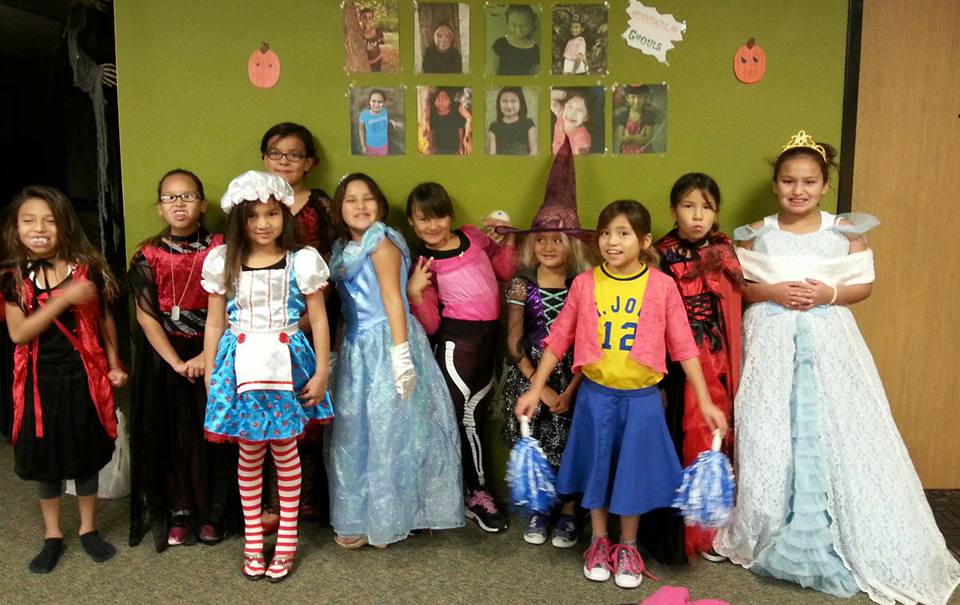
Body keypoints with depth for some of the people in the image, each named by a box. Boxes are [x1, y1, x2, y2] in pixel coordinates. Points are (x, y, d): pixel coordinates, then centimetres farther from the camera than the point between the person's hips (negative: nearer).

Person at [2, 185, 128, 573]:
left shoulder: (88, 268, -4)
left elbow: (104, 319, 6)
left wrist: (114, 365, 4)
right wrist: (64, 299, -25)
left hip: (84, 375, 0)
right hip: (40, 379, 1)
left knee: (87, 452, 10)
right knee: (45, 456, 11)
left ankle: (88, 528, 29)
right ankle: (52, 536, 29)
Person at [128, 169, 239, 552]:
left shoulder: (220, 250, -2)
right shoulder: (148, 256, 0)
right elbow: (146, 315, -6)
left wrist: (209, 355, -17)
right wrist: (175, 362, -15)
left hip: (213, 353, -1)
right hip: (165, 356, 1)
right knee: (171, 434, 6)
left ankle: (212, 513, 20)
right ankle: (178, 512, 22)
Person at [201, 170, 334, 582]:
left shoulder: (302, 261, -4)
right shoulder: (223, 262, 1)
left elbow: (318, 320, -1)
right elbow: (215, 323, 6)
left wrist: (322, 371, -4)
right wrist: (209, 372, 7)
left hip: (286, 363, -1)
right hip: (241, 364, 1)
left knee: (284, 450, 8)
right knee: (249, 452, 10)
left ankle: (287, 536, 24)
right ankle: (252, 537, 26)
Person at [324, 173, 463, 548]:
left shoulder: (380, 241, -9)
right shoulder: (344, 250, 15)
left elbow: (393, 299, -15)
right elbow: (346, 307, 15)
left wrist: (401, 354, -21)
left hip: (385, 345, -8)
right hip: (358, 349, 9)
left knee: (388, 430, -1)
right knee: (355, 434, 12)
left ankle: (384, 518, 12)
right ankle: (360, 516, 25)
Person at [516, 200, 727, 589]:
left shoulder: (662, 285, -8)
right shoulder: (584, 283, -5)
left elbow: (683, 346, -4)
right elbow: (559, 338, 2)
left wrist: (705, 402, -5)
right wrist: (535, 389, 1)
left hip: (641, 398, -1)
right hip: (595, 395, 1)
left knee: (634, 472, 11)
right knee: (596, 469, 14)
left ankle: (628, 547, 32)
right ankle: (599, 542, 35)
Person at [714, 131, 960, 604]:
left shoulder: (845, 231, 2)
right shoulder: (756, 234, 3)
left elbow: (865, 284, 5)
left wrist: (829, 294, -13)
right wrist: (771, 292, -12)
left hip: (826, 339, 0)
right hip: (771, 341, 0)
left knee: (832, 432, -1)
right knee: (770, 438, 1)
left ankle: (836, 539, 16)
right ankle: (769, 535, 19)